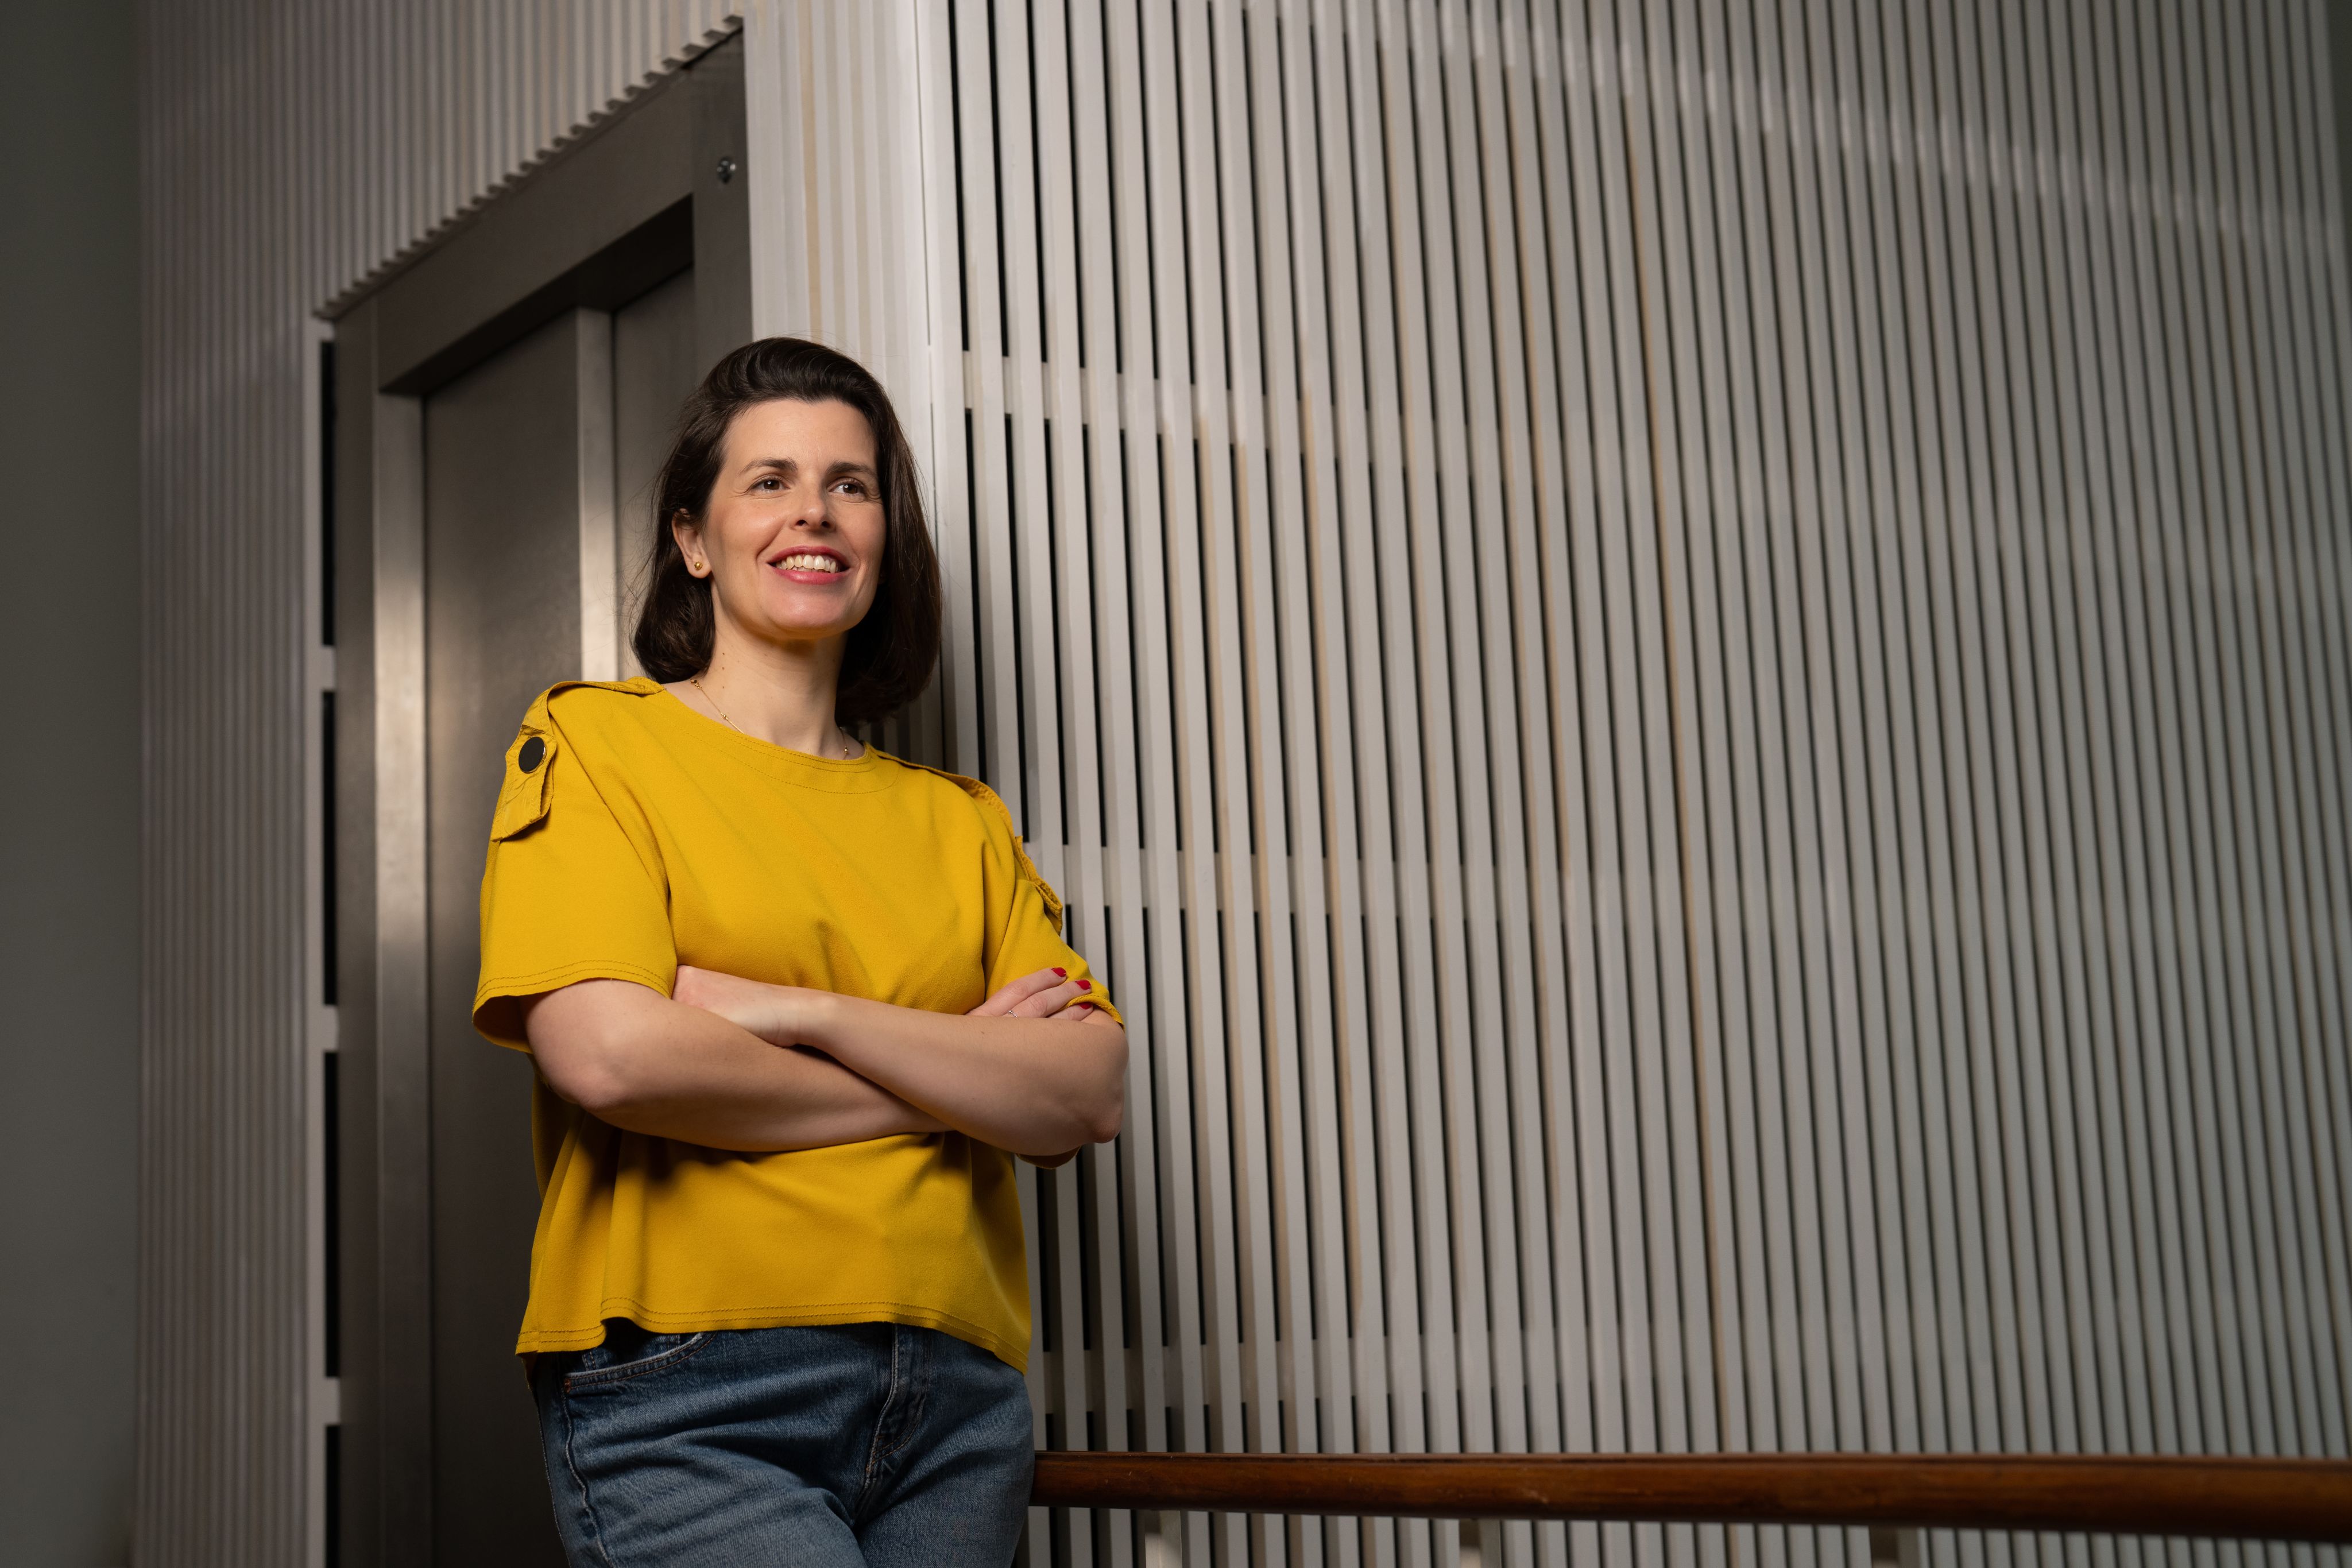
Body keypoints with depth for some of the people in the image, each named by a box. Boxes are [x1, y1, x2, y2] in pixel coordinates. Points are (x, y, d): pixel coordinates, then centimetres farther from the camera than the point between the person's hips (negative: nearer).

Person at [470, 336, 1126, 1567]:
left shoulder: (957, 819, 16)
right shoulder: (595, 740, 5)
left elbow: (1090, 1096, 3)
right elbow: (608, 1054, -11)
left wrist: (803, 1012, -9)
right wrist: (954, 1080, -3)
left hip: (953, 1405, 4)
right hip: (690, 1395, -4)